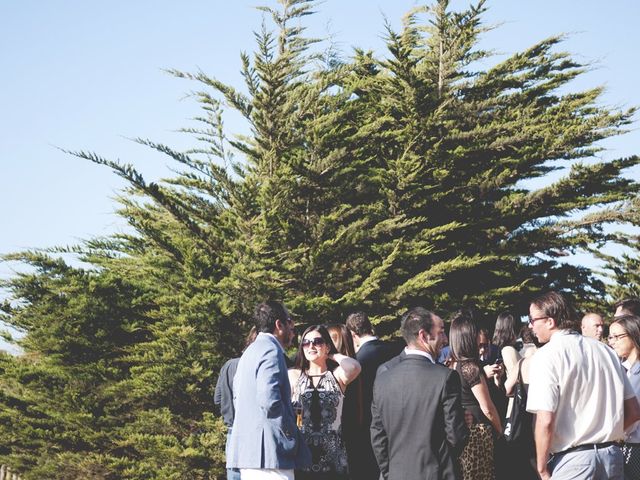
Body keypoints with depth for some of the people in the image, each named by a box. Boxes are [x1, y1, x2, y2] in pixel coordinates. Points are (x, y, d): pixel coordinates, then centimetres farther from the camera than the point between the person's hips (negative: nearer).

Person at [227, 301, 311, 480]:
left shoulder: (249, 352, 22)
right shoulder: (271, 350, -9)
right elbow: (269, 400, -21)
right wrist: (291, 437, -11)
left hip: (246, 450, 10)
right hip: (268, 452, -10)